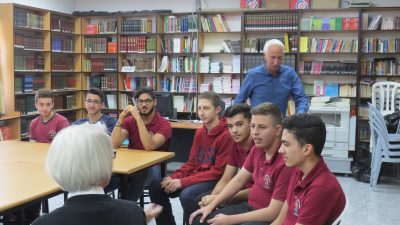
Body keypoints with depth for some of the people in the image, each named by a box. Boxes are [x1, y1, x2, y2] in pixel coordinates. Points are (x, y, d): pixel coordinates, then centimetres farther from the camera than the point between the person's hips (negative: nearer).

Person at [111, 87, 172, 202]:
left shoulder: (164, 124, -6)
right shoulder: (130, 120, 7)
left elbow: (149, 146, -24)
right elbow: (114, 144, -7)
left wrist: (138, 118, -27)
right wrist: (121, 117, -16)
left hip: (152, 167, -2)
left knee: (140, 173, -37)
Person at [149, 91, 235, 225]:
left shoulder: (226, 135, -16)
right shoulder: (199, 133, 10)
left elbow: (218, 172, -18)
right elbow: (191, 163, 13)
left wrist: (183, 182, -21)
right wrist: (174, 178, -8)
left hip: (215, 181, -8)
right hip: (197, 176, 8)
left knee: (187, 195, -34)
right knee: (156, 187, -4)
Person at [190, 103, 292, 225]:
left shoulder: (285, 162, -26)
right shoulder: (257, 149, -1)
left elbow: (273, 213, -23)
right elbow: (238, 180, 11)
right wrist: (211, 205, 5)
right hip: (249, 206, 8)